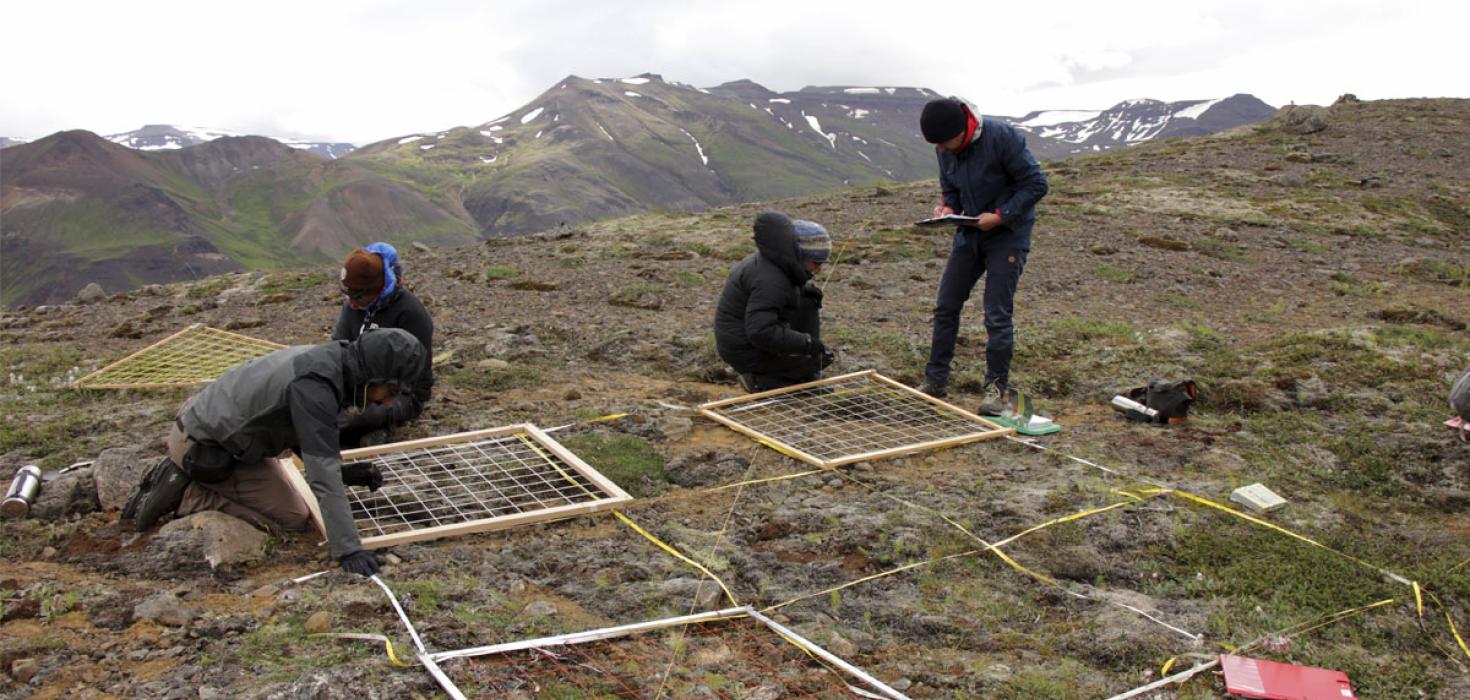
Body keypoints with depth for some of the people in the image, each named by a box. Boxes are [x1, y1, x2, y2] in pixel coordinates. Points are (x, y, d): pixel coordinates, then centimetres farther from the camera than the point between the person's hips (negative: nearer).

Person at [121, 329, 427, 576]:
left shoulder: (327, 359, -3)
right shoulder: (314, 385, -31)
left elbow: (300, 435, 9)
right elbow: (322, 472, -35)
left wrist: (343, 472, -2)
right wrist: (347, 549, -36)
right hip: (204, 450, -9)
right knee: (293, 518, -4)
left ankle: (182, 480, 17)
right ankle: (183, 498, -2)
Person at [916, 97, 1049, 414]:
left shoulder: (1002, 137, -21)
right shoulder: (946, 150, -2)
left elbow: (1036, 183, -17)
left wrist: (1001, 215, -23)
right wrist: (948, 207, -9)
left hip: (1007, 235, -6)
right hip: (969, 233, 6)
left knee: (998, 315, -7)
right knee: (946, 307, 7)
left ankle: (997, 387, 7)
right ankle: (935, 380, 19)